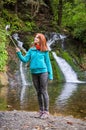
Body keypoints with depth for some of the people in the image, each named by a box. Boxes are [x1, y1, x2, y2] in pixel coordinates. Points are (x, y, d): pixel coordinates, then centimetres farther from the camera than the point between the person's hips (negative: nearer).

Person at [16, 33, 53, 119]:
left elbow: (48, 62, 3)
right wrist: (19, 53, -11)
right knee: (38, 92, 10)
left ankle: (46, 111, 4)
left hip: (43, 72, -4)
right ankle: (41, 110, 19)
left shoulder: (44, 51, 0)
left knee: (44, 92, -2)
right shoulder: (31, 50, 8)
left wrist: (50, 74, 0)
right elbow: (25, 60, 4)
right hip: (34, 73, 4)